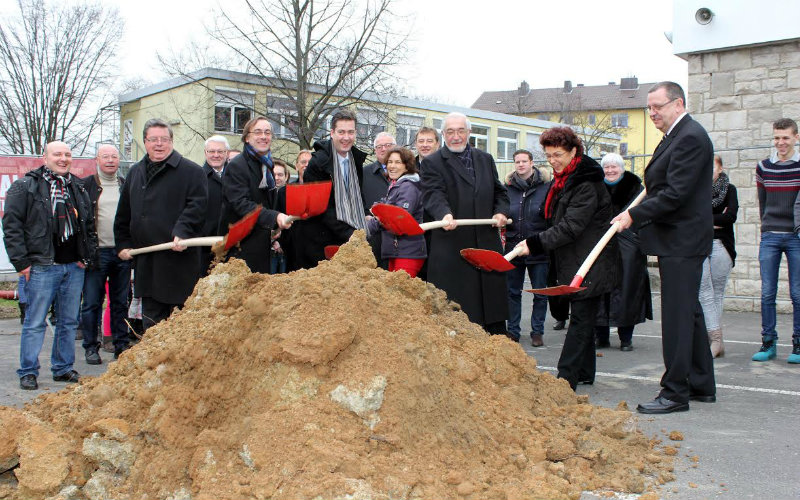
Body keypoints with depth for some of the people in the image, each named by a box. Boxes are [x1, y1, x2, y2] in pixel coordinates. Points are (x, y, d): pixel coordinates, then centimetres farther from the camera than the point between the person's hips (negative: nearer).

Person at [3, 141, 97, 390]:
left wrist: (86, 256, 9)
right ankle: (28, 372, 9)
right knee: (35, 322, -1)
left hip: (75, 267, 5)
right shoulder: (25, 187, -1)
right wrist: (22, 262, -10)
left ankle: (63, 368, 21)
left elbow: (90, 226, 20)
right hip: (42, 267, -5)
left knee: (69, 321, 10)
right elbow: (11, 225, -5)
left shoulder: (78, 189, 15)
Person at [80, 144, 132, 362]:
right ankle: (91, 347, 12)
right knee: (92, 303, 2)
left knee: (121, 302, 10)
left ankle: (122, 345, 18)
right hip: (96, 252, -3)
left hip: (122, 252, 3)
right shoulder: (85, 185, 1)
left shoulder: (126, 185, 11)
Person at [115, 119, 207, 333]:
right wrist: (122, 244, 16)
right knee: (150, 317, 13)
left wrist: (183, 232, -24)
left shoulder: (191, 171, -1)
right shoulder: (135, 172, 18)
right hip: (146, 261, 6)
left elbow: (197, 205, -11)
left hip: (179, 257, -6)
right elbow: (123, 214, 23)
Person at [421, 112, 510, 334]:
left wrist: (501, 212, 0)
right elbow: (434, 194, -17)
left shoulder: (486, 159, 16)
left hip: (487, 244, 5)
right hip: (452, 250, -5)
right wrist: (445, 214, -37)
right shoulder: (432, 163, 0)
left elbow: (499, 192, 21)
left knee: (493, 305, 12)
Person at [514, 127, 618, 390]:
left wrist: (535, 243, -28)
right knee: (583, 318, 15)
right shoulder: (561, 180, 12)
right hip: (572, 262, 10)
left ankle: (565, 379, -9)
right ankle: (584, 373, 25)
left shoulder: (587, 185, -18)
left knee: (581, 318, -8)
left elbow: (570, 227, -25)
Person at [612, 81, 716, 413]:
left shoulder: (690, 137, -16)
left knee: (677, 316, -7)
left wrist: (634, 215, -19)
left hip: (680, 242, -11)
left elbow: (676, 194, -22)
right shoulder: (677, 136, 16)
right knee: (690, 313, 16)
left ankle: (675, 393, 0)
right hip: (679, 240, 11)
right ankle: (702, 385, 26)